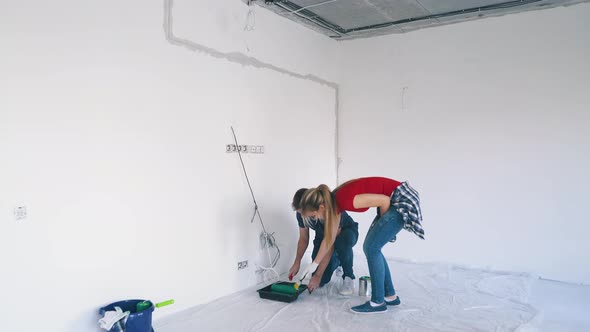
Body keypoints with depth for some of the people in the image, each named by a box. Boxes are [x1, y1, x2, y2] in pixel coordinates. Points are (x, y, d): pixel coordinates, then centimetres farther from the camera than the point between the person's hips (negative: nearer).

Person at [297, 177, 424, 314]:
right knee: (370, 248, 9)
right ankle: (390, 296, 19)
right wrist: (314, 264, 22)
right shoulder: (335, 201, 3)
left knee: (371, 248, -7)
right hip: (393, 202, 9)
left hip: (402, 200, -9)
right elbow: (329, 237, 14)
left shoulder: (344, 200, -25)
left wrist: (382, 224, -2)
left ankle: (378, 302, 3)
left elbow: (385, 200, -20)